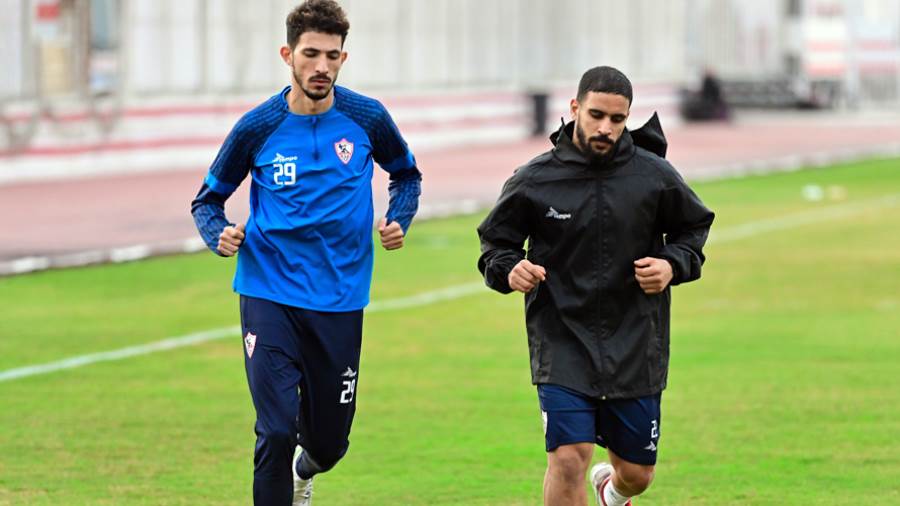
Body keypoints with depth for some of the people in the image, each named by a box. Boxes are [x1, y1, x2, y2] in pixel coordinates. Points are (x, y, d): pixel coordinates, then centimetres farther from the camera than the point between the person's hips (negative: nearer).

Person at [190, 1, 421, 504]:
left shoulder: (367, 118, -2)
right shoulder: (257, 127, -6)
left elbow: (406, 173, 18)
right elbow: (209, 198, 8)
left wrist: (398, 221, -1)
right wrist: (219, 235, -14)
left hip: (341, 299, 2)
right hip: (269, 293, -2)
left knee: (328, 441, 12)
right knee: (276, 433, -15)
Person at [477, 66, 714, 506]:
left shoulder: (655, 176, -3)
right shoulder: (533, 181, -7)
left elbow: (694, 227, 13)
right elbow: (495, 241, 6)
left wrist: (674, 265, -7)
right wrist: (508, 271, -16)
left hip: (636, 346, 2)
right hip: (562, 342, -2)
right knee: (568, 461, -18)